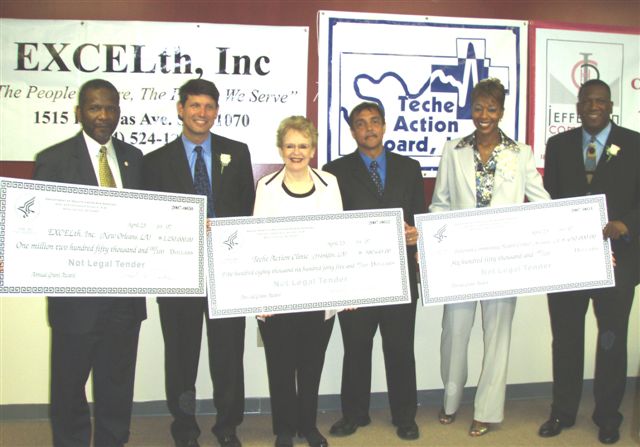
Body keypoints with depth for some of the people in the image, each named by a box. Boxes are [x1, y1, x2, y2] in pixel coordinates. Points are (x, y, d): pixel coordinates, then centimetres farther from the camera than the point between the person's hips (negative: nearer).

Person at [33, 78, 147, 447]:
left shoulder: (134, 157, 8)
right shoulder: (53, 160, -4)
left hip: (125, 294, 3)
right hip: (77, 295, -3)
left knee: (117, 386, 16)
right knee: (70, 386, 13)